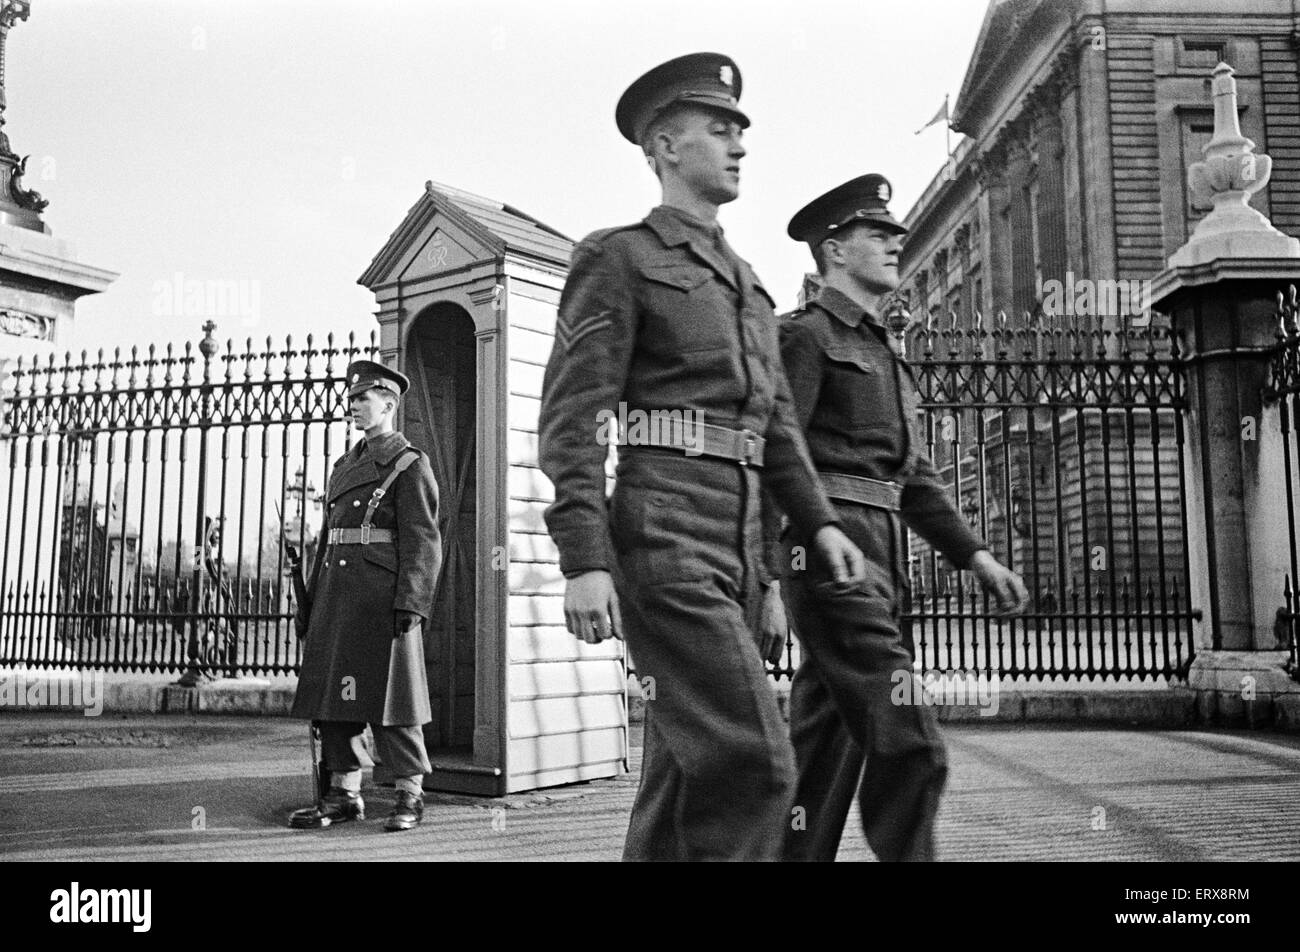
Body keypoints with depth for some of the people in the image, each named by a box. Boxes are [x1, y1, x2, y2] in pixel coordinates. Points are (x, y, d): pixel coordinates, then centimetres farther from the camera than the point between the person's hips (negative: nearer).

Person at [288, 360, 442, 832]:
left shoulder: (410, 465, -2)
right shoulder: (346, 466, 20)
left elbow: (423, 542, -10)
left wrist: (410, 604, -19)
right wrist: (313, 601, 17)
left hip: (383, 594, -7)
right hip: (337, 593, 8)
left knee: (388, 694, -3)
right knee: (333, 691, 7)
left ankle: (410, 794, 8)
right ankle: (344, 794, 15)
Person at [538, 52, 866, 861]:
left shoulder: (746, 283, 23)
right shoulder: (619, 257, 1)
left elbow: (776, 423, 22)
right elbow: (572, 419, -9)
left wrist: (820, 523, 8)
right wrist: (586, 562, -18)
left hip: (738, 544, 8)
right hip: (663, 538, -8)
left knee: (686, 771, 10)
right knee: (753, 761, -15)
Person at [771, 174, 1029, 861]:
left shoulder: (880, 353, 25)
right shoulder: (805, 335, -2)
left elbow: (911, 473, 23)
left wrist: (975, 556, 15)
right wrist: (758, 572, -21)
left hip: (878, 556, 9)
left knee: (825, 742, 10)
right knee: (908, 748, -12)